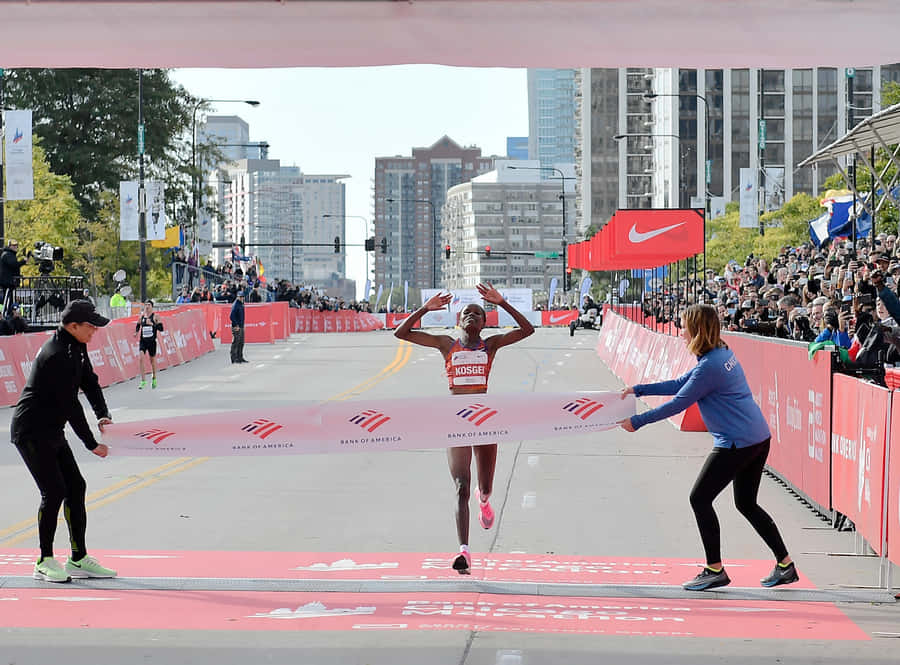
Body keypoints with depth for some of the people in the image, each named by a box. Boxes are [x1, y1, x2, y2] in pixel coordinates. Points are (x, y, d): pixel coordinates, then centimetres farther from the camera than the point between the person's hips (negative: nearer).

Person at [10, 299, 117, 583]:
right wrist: (92, 444, -18)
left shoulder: (76, 347, 7)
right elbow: (70, 405, -23)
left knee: (75, 486, 7)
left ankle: (79, 560, 13)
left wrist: (103, 414, -7)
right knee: (54, 491, -13)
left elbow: (89, 381, 12)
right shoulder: (57, 355, -24)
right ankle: (44, 562, -2)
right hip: (31, 432, -10)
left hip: (52, 432, 10)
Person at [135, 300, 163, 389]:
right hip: (142, 341, 2)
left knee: (152, 360, 11)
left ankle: (154, 378, 37)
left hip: (152, 341, -2)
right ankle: (143, 381, -11)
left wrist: (152, 324, -21)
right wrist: (136, 332, 2)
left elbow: (161, 328, -9)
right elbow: (138, 325, 21)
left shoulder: (155, 316, -4)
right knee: (140, 358, -16)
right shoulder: (141, 316, 6)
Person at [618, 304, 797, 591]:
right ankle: (785, 566, 22)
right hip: (758, 438, 10)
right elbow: (682, 384, 17)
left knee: (700, 498, -1)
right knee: (746, 504, 19)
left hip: (738, 443, -10)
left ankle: (715, 570, 5)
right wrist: (638, 390, 15)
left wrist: (636, 422, -7)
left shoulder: (710, 366, -20)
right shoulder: (721, 353, 11)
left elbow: (678, 404, -16)